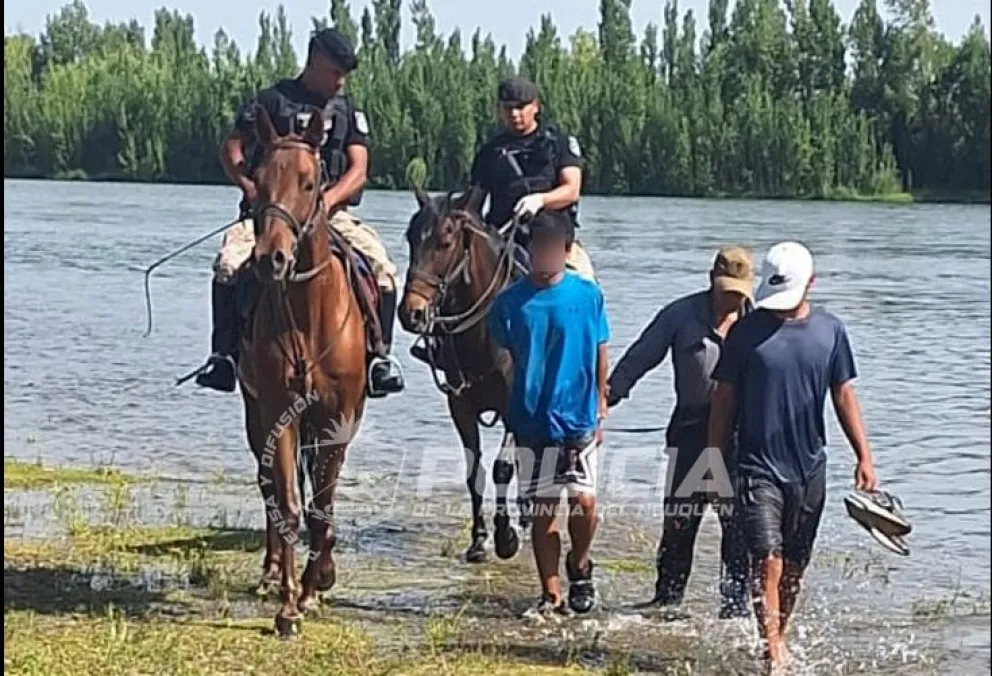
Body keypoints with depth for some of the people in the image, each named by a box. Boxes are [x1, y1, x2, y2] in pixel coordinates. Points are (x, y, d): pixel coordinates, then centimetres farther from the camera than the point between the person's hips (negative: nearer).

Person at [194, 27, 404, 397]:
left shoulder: (348, 111, 14)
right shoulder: (270, 101, 6)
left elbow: (358, 169, 4)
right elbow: (231, 148, 6)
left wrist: (330, 198, -15)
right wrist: (248, 184, -13)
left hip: (329, 211, 2)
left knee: (383, 268, -20)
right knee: (229, 265, -28)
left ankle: (379, 355, -9)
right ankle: (224, 354, -17)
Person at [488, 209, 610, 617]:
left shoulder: (588, 295, -1)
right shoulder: (511, 301, -1)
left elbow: (600, 357, 7)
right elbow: (502, 360, 8)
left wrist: (601, 411, 6)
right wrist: (508, 415, 6)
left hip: (579, 419, -1)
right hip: (531, 422, 1)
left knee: (583, 499, -10)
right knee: (542, 508, 6)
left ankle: (579, 565, 19)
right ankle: (551, 594, 16)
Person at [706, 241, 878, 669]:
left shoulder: (830, 331, 4)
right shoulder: (746, 331, -4)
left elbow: (844, 396, 9)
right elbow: (724, 397, 1)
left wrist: (864, 456, 3)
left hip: (810, 468, 3)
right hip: (759, 466, -3)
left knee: (794, 567, 11)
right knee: (768, 560, -14)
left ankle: (775, 641, 27)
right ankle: (773, 656, -15)